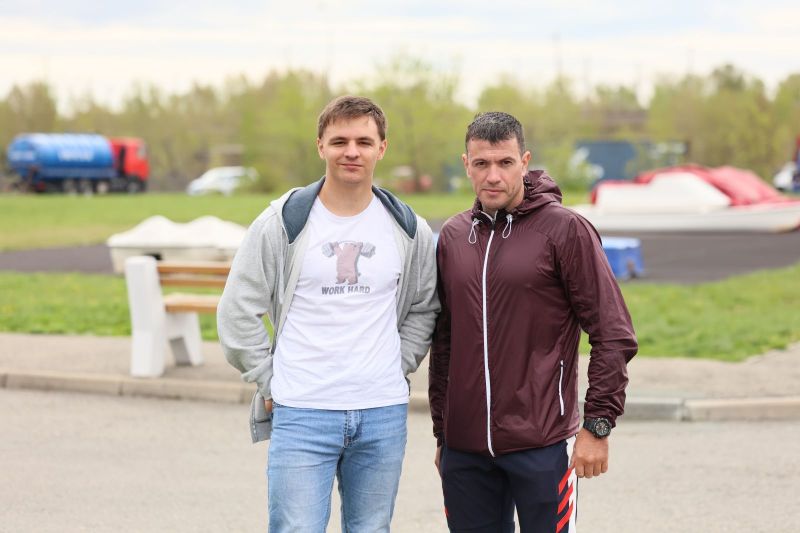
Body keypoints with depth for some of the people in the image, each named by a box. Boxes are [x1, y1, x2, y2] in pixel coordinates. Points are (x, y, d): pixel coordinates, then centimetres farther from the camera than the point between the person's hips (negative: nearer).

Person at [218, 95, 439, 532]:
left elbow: (424, 308, 18)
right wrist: (270, 383, -2)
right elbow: (238, 312, 1)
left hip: (384, 415, 3)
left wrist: (397, 368, 6)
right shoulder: (284, 222, -2)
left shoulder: (408, 229, 6)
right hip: (301, 415, -3)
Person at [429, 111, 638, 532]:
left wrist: (597, 426, -10)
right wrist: (441, 432, 16)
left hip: (542, 446, -5)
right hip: (464, 448, 5)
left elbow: (614, 336, -6)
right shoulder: (453, 237, 11)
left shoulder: (565, 230, -5)